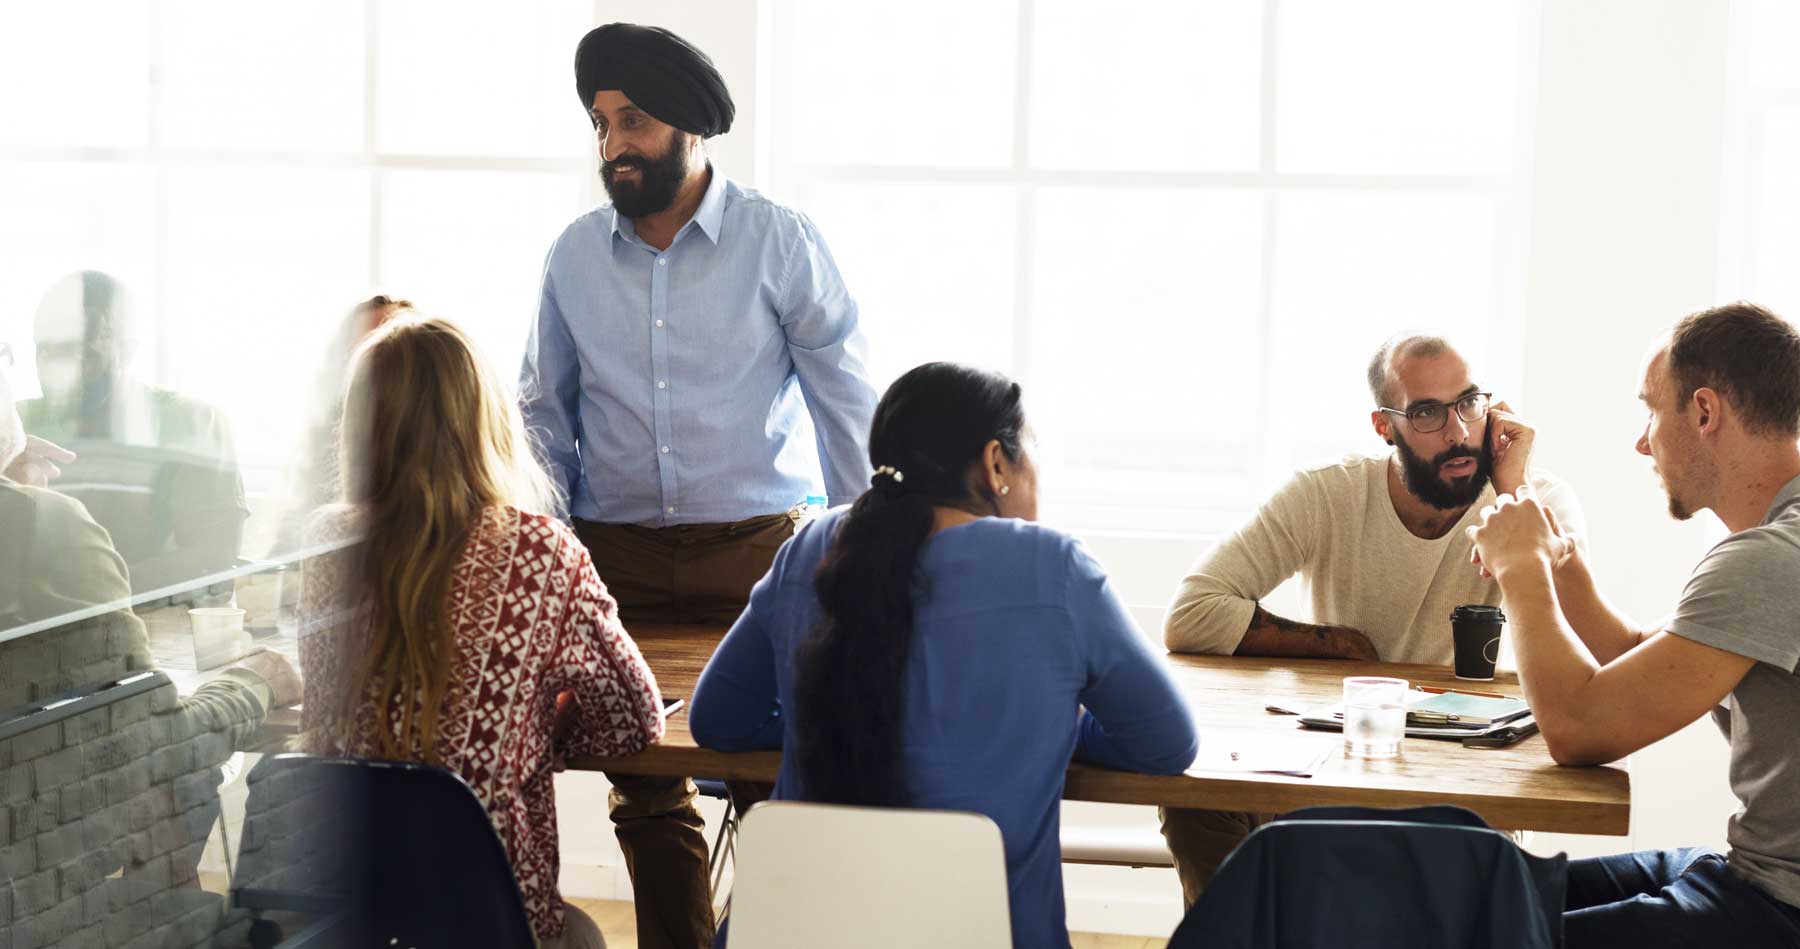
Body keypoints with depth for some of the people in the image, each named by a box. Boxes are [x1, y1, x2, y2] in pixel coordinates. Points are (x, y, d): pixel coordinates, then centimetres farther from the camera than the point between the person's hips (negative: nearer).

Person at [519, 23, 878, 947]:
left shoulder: (778, 241, -3)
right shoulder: (573, 256, 6)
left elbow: (847, 400, 1)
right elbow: (544, 411, 14)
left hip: (756, 550, -3)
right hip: (617, 553, 3)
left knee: (773, 780, -3)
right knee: (645, 792, 6)